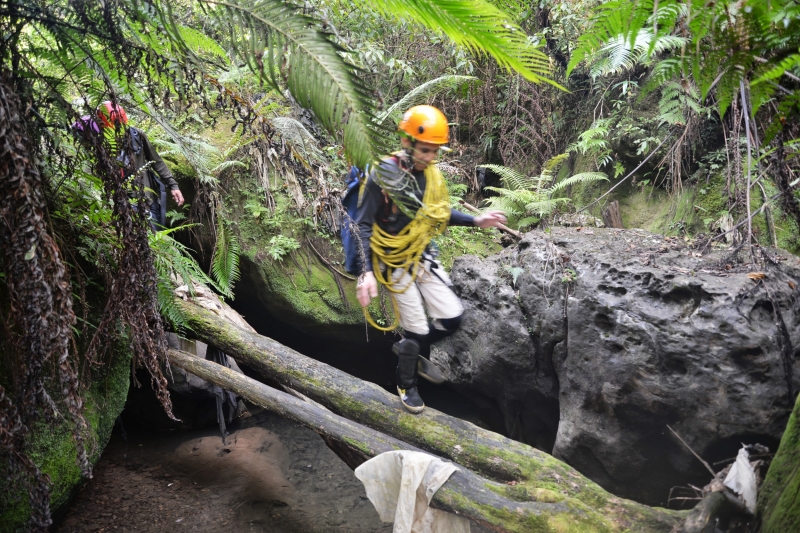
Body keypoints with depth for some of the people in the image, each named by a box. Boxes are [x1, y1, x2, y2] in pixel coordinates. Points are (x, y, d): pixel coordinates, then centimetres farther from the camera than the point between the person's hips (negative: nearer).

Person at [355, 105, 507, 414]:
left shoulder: (431, 174, -2)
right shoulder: (384, 176, -20)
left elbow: (440, 213, 11)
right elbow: (363, 226, -19)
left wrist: (476, 221, -2)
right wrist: (366, 273, -27)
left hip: (423, 257, 6)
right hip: (395, 263, -6)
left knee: (452, 318, 3)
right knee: (417, 330, 0)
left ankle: (414, 351, 32)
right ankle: (406, 386, 28)